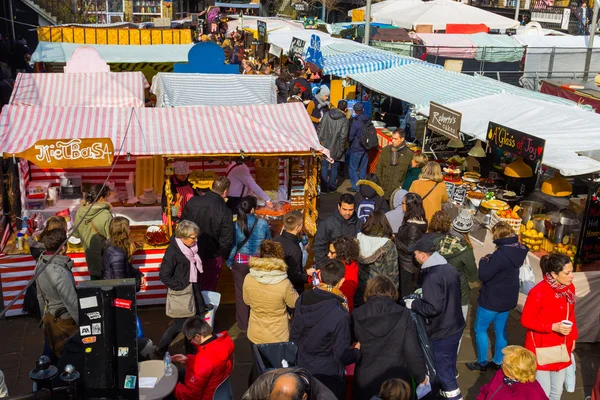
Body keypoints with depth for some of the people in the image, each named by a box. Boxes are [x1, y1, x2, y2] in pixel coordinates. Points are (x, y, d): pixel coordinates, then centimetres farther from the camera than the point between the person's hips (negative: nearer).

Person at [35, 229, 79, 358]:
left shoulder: (40, 265, -5)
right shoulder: (60, 272, -32)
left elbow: (40, 296, 9)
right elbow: (73, 304, -25)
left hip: (49, 318, 8)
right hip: (64, 321, -8)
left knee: (56, 355, 23)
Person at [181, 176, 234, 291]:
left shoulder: (193, 201, -13)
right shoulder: (225, 212, -24)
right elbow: (226, 241, -18)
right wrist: (224, 256, 2)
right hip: (212, 256, -4)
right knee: (209, 286, 17)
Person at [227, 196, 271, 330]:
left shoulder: (236, 224, -15)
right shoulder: (263, 223, -12)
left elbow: (232, 245, -8)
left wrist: (229, 262, 6)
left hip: (240, 262, -1)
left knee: (241, 293, 13)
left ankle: (243, 323, 25)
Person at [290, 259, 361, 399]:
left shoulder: (303, 300, -12)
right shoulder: (339, 315, -30)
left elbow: (294, 336, 2)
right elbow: (343, 355, -21)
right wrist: (357, 352, -1)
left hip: (303, 367, 5)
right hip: (328, 376, -5)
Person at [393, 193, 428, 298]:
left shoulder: (413, 227, -25)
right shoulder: (419, 221, 3)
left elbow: (409, 248, -23)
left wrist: (394, 239, -16)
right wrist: (395, 235, 1)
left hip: (408, 266, -9)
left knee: (405, 294, 5)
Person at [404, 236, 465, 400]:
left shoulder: (432, 276, -27)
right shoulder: (449, 268, 2)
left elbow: (433, 307, -30)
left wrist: (413, 304, -15)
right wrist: (424, 293, 13)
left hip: (442, 332, -9)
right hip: (455, 326, 9)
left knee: (443, 368, 6)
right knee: (449, 363, 26)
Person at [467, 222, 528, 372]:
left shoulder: (500, 255, -30)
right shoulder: (517, 251, -3)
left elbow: (483, 276, -24)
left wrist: (484, 261, -9)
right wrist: (491, 260, 0)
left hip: (491, 300, -8)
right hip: (508, 299, 8)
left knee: (480, 330, 10)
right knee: (501, 330, 19)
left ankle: (482, 363, 18)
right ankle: (498, 362, 30)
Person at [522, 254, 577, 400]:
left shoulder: (570, 288, -4)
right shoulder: (538, 292, -24)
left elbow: (571, 315, 11)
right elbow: (526, 320, -17)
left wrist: (573, 337, 10)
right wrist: (553, 327, -25)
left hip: (561, 349, 6)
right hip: (541, 349, -6)